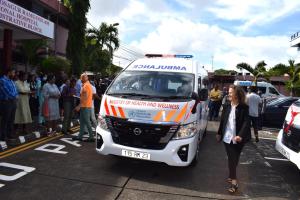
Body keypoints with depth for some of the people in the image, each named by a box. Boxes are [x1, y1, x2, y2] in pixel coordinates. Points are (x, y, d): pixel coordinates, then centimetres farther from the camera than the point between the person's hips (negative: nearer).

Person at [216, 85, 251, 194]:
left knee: (234, 159, 5)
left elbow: (246, 123, -15)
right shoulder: (227, 107, 6)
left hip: (237, 139, -4)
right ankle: (233, 180, 21)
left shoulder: (244, 108, -8)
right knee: (231, 159, 11)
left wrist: (240, 135, -27)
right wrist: (219, 133, 18)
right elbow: (222, 121, 13)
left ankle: (232, 178, 16)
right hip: (227, 137, 4)